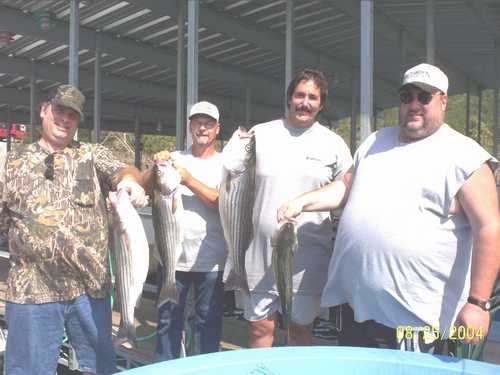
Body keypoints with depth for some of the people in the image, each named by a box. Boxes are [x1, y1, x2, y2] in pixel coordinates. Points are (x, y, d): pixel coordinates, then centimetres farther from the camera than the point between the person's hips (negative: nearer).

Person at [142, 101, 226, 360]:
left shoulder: (224, 163, 2)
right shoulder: (174, 159, 7)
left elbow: (222, 203, -13)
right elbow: (144, 189, -3)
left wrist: (188, 179, -21)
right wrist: (155, 167, -21)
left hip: (210, 260, -2)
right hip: (173, 257, 2)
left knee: (208, 322, 8)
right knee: (168, 319, 11)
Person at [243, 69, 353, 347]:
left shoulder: (334, 144, 4)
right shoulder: (259, 135, 5)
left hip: (307, 257, 0)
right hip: (259, 253, 1)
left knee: (301, 329, 12)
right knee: (259, 328, 9)